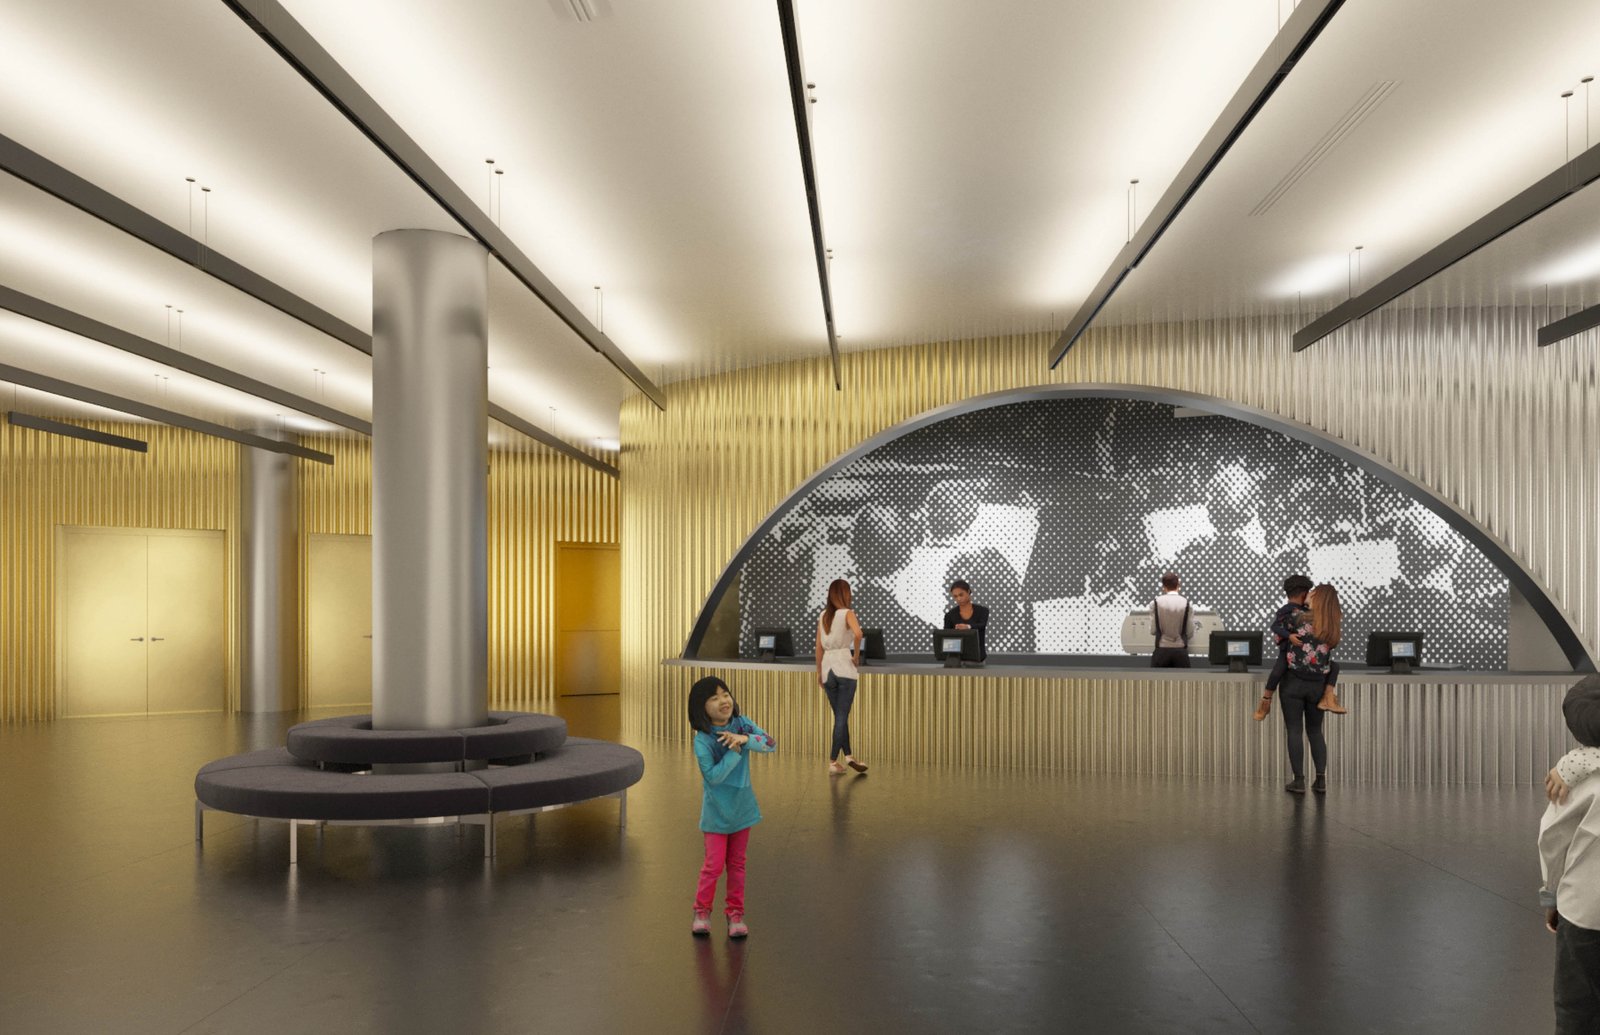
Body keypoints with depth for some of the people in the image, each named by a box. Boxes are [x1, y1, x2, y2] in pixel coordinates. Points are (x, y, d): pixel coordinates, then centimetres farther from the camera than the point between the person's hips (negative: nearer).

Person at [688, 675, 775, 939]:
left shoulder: (742, 724, -6)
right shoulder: (702, 740, -18)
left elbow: (772, 744, -14)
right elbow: (713, 776, -22)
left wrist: (745, 739, -28)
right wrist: (734, 752, -25)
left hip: (742, 807, 4)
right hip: (717, 812, -4)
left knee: (737, 863, 14)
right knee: (714, 864, 1)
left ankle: (735, 913, 26)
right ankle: (702, 911, 22)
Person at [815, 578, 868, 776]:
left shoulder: (822, 616, 10)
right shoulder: (847, 613, -5)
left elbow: (819, 646, 10)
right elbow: (858, 634, -25)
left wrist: (819, 672, 16)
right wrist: (856, 656, -10)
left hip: (828, 666, 5)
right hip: (844, 665, -5)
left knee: (840, 716, 15)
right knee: (842, 717, 0)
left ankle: (848, 756, 20)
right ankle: (833, 761, -1)